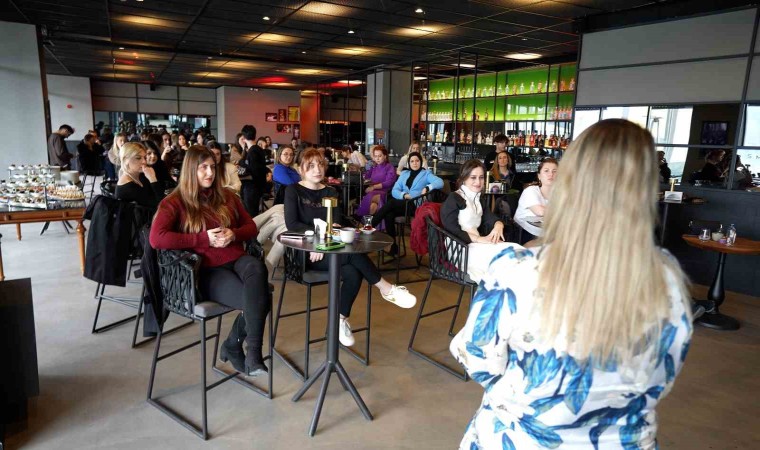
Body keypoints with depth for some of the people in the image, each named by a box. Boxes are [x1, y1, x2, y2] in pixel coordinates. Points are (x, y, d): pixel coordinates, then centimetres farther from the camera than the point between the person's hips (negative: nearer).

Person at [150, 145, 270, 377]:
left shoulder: (226, 196, 19)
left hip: (236, 259, 5)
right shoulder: (175, 202, 3)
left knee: (257, 268, -35)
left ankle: (233, 346, -18)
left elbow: (251, 227, 20)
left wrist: (234, 234, -5)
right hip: (206, 270, -4)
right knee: (257, 298, -32)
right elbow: (156, 239, -13)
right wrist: (204, 238, -14)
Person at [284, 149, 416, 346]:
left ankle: (341, 319, -9)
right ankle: (386, 289, -14)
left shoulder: (330, 192, 12)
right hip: (305, 253, -5)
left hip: (327, 250, 5)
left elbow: (337, 223, -1)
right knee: (353, 253, -29)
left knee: (353, 273, -27)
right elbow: (292, 224, -13)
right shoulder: (293, 191, 0)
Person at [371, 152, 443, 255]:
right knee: (389, 214, -29)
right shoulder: (404, 173, 22)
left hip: (416, 205, -4)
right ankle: (393, 246, -22)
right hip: (402, 204, 4)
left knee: (391, 202, -29)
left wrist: (427, 188, -27)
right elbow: (394, 190, 12)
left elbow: (440, 182, -8)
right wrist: (404, 195, -10)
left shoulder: (426, 173, 10)